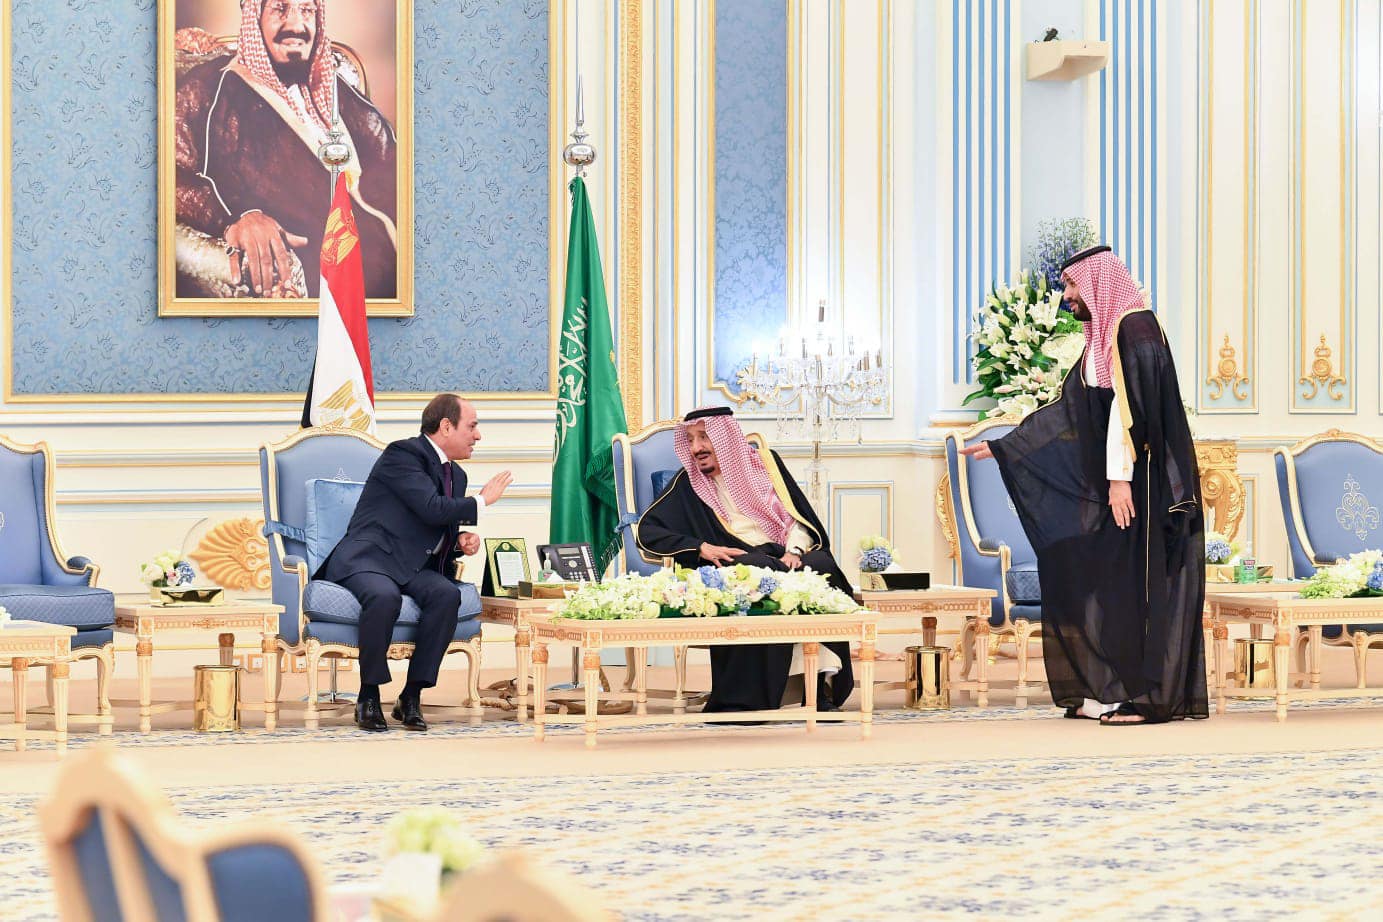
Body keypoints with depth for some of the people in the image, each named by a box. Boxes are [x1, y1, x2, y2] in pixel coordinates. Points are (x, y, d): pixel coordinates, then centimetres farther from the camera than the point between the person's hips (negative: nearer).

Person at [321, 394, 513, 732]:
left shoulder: (456, 475, 20)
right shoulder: (403, 454, -7)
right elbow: (432, 509, -19)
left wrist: (463, 540, 5)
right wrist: (481, 502, -5)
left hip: (413, 567, 7)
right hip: (368, 558, -7)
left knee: (447, 594, -26)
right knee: (385, 597, -39)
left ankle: (412, 697, -21)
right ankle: (368, 697, -21)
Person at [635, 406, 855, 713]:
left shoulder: (764, 461, 18)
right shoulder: (689, 483, 14)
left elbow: (801, 516, 12)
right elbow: (647, 531, 5)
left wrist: (795, 550, -9)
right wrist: (700, 548, -9)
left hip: (783, 558, 2)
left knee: (822, 565, -32)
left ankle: (823, 685, -34)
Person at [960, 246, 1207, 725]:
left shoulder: (1135, 328, -12)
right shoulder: (1101, 340, 18)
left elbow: (1130, 408, -20)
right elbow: (1066, 411, 23)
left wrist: (1121, 478, -25)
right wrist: (1001, 447, 25)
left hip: (1143, 484, -10)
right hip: (1110, 483, 10)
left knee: (1138, 584, -8)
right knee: (1099, 580, 8)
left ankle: (1150, 697, -5)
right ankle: (1107, 691, 13)